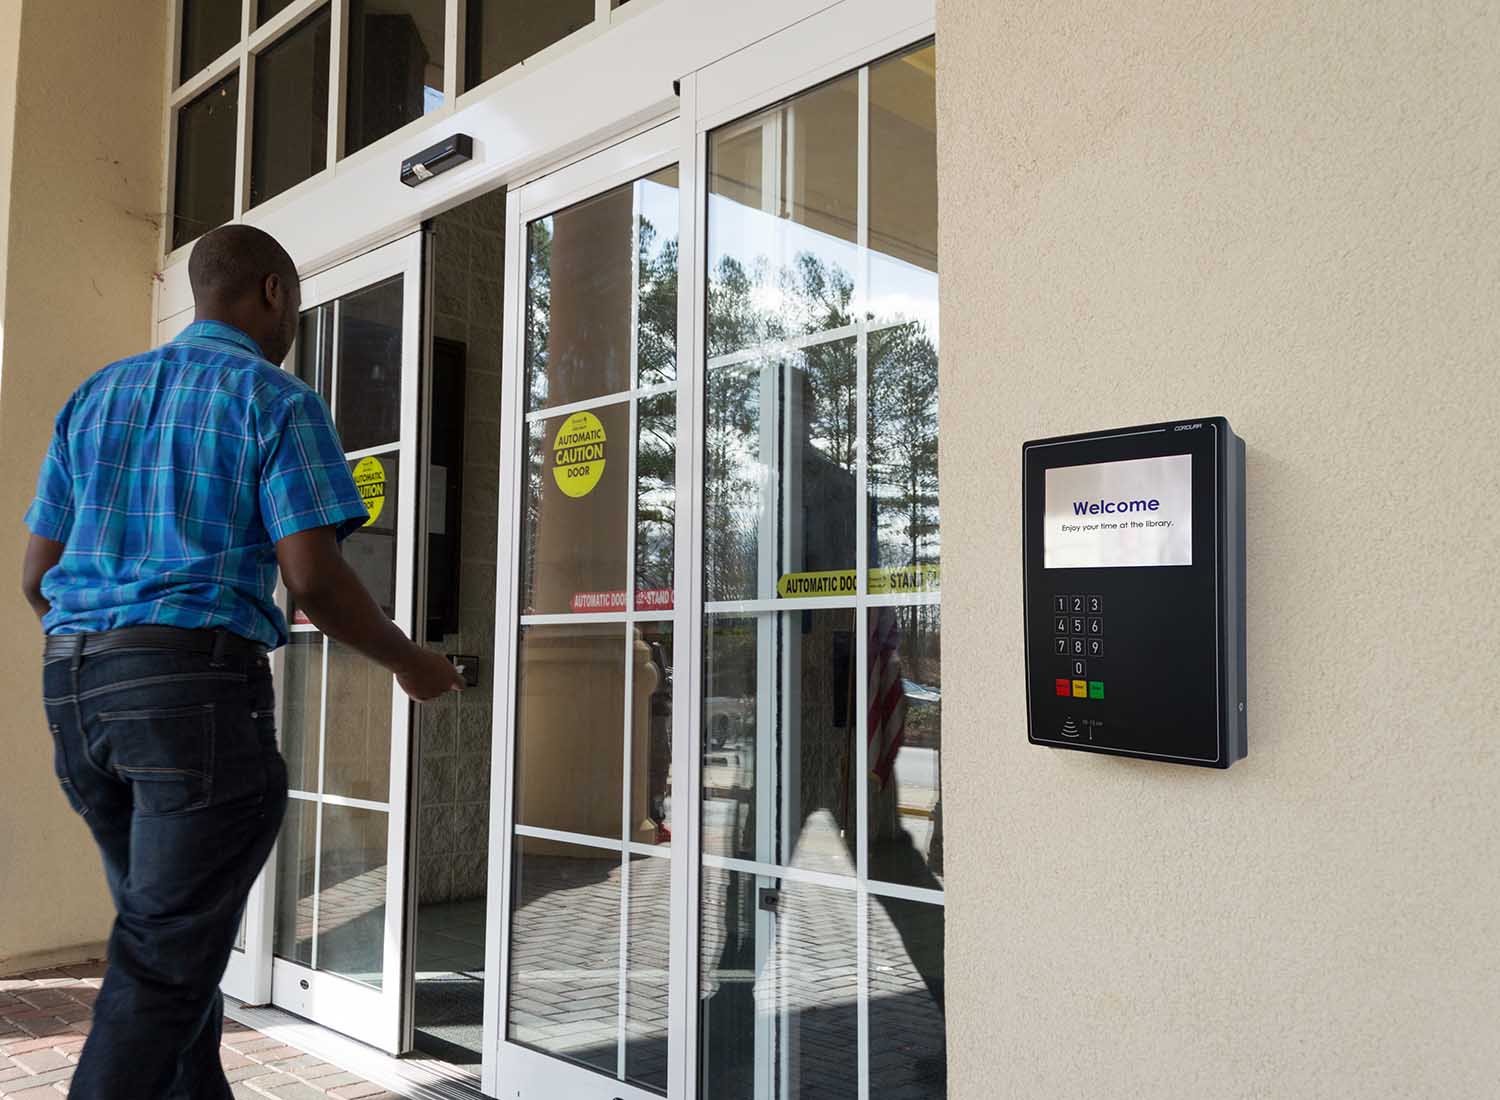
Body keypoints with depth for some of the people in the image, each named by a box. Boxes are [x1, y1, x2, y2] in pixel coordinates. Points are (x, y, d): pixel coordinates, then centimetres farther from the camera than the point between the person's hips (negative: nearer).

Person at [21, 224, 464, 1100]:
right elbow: (313, 578, -12)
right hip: (201, 684, -7)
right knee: (166, 962, -1)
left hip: (74, 684, 7)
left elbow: (37, 576, 15)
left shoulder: (94, 397, 17)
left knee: (171, 929, 19)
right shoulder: (278, 401, -2)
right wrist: (409, 662, 3)